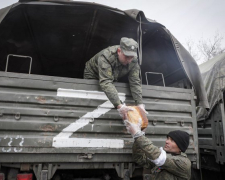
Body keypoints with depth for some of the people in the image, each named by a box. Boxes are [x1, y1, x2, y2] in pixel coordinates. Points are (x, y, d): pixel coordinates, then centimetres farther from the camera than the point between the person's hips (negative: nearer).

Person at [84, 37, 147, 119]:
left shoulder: (133, 61, -24)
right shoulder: (105, 57, -41)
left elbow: (135, 83, -24)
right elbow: (106, 83, -50)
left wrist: (140, 104, -36)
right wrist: (119, 105, -58)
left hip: (113, 79, 5)